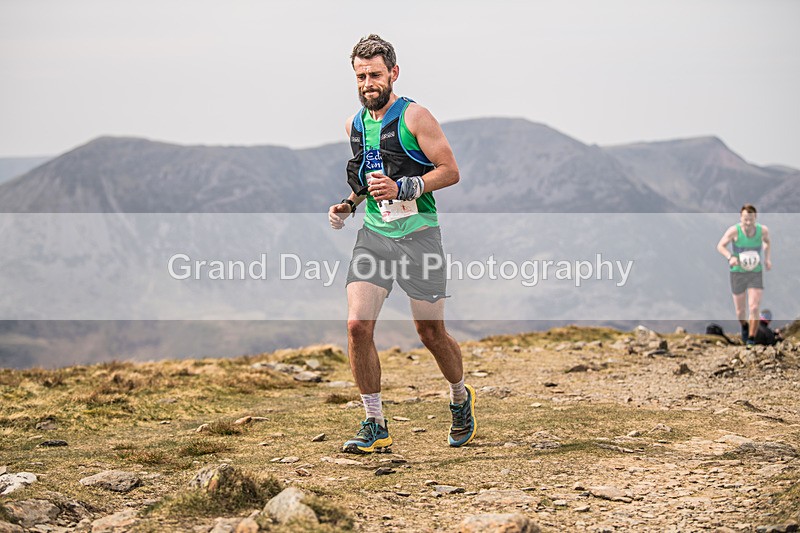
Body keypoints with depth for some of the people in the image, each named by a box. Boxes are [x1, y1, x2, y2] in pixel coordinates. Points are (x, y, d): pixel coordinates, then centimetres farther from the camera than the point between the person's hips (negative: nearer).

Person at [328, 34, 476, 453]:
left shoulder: (414, 117, -7)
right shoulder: (355, 124, 12)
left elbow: (450, 171, -9)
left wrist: (402, 188, -20)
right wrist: (347, 206, 9)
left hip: (417, 233, -4)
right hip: (373, 233, 5)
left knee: (431, 332, 4)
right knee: (357, 325, -12)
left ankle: (460, 399, 34)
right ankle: (374, 425, -2)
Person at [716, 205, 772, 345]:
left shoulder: (763, 230, -9)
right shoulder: (734, 230, -18)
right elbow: (720, 246, -12)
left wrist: (767, 258, 3)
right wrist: (730, 257, -31)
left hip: (756, 273, 1)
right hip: (738, 272, -1)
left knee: (754, 308, -13)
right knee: (740, 311, 9)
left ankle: (751, 339, 0)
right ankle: (744, 326, 44)